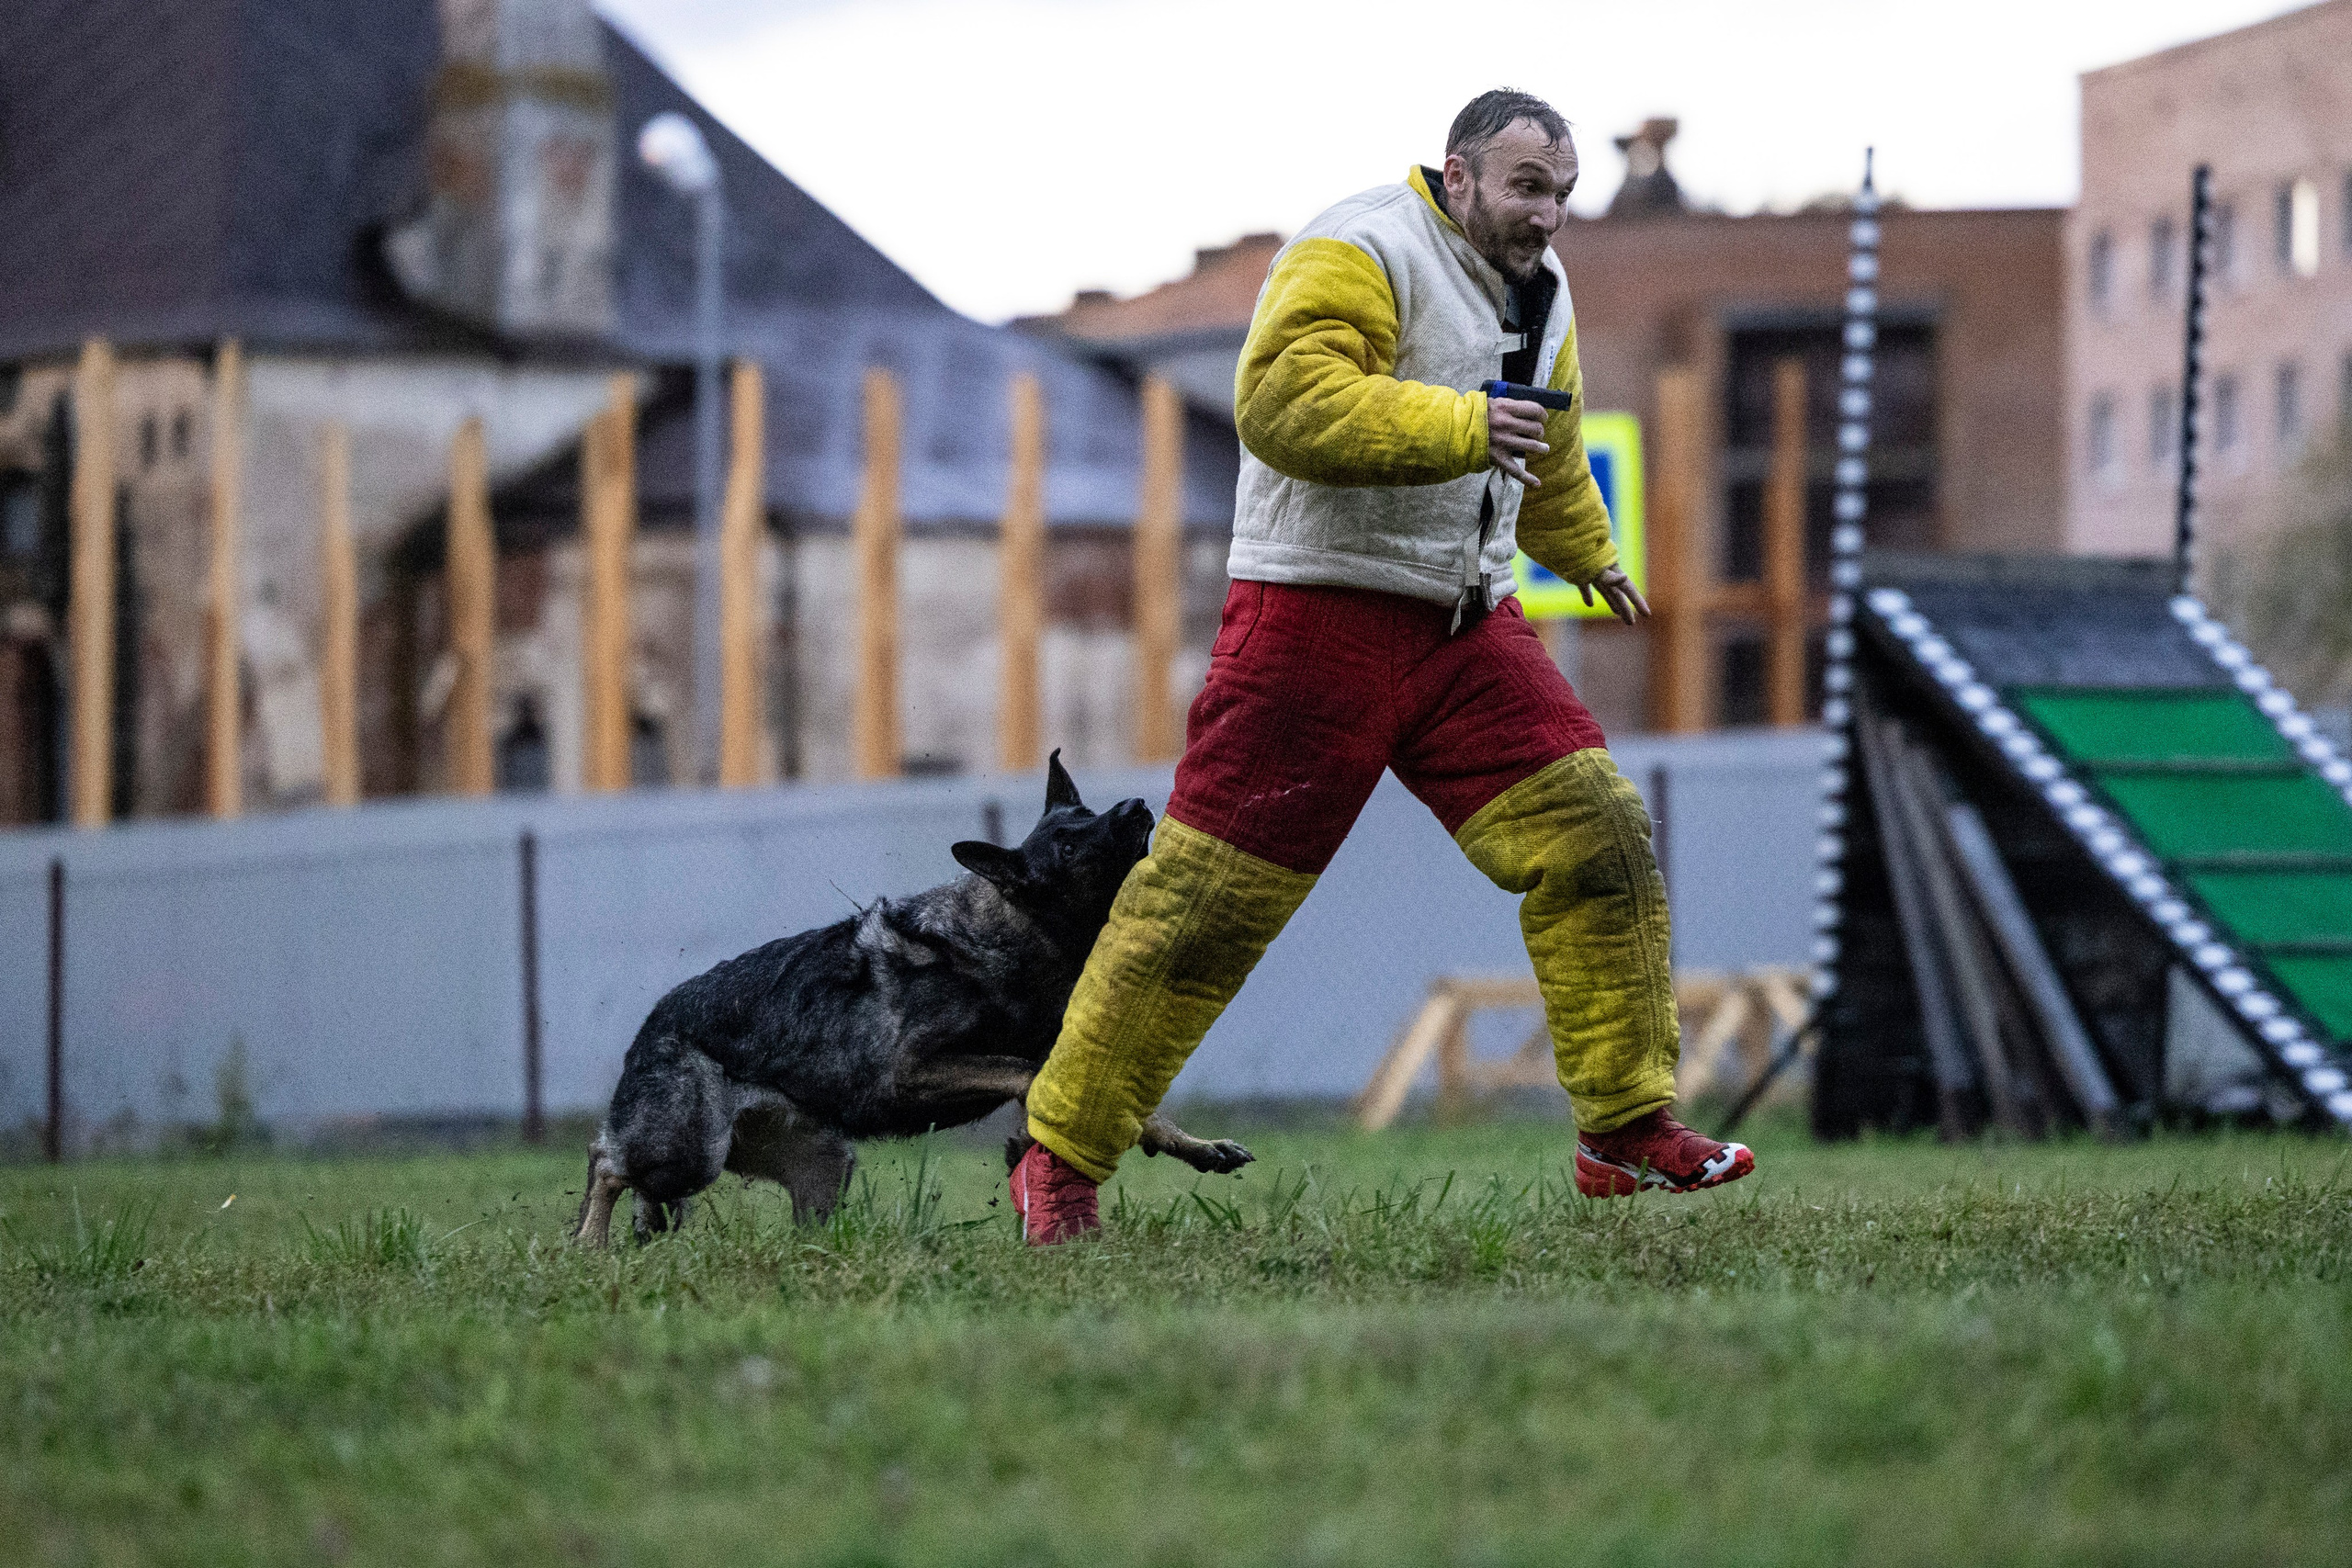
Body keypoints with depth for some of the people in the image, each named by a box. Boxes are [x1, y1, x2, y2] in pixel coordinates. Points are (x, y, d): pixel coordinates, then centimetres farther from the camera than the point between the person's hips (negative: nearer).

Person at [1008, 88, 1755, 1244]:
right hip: (1318, 617, -8)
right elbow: (1281, 402, -29)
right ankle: (1060, 1161, 2)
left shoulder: (1541, 292, 15)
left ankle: (1627, 1128, 6)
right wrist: (1458, 427, -32)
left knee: (1595, 843, -3)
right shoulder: (1362, 256, -13)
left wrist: (1590, 555, 49)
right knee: (1209, 898, -6)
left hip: (1468, 628, 8)